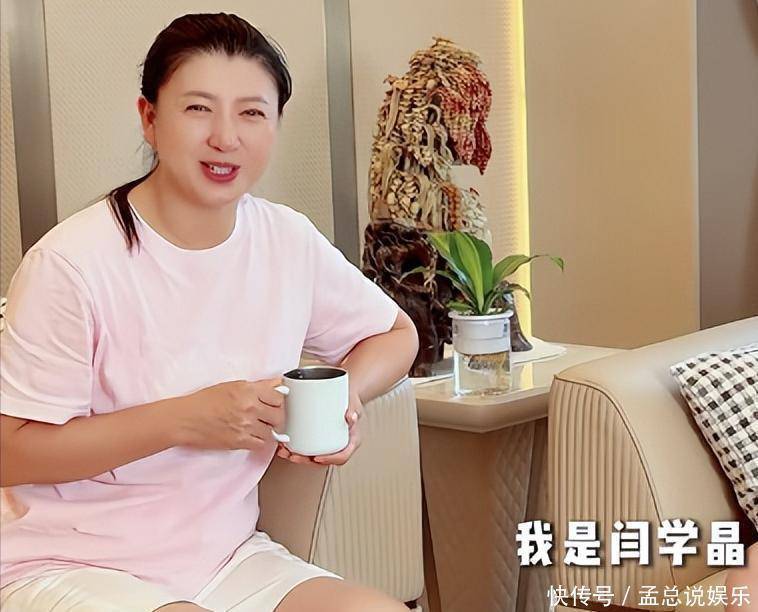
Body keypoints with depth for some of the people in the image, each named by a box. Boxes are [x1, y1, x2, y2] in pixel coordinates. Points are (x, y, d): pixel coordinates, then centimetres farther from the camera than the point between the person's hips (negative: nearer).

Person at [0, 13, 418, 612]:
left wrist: (348, 394, -7)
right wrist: (186, 419, -22)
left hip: (229, 559, 5)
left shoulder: (289, 242, -1)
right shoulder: (71, 263, -17)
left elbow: (396, 333, 15)